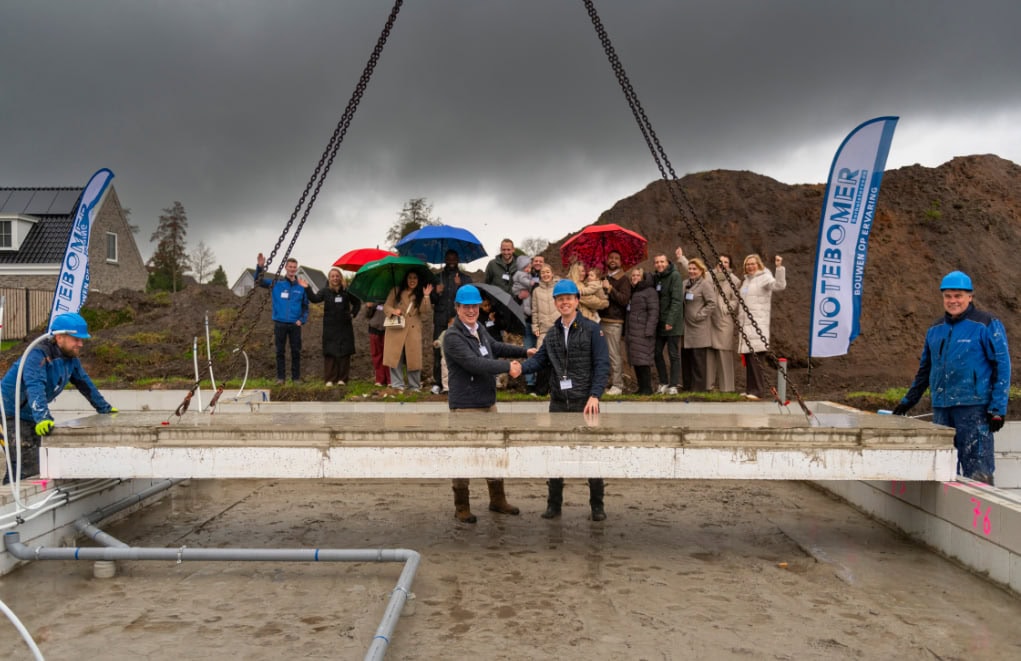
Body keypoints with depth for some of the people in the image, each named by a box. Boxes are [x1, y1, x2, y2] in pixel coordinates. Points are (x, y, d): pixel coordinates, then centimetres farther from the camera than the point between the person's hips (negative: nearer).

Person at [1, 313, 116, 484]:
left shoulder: (71, 357, 2)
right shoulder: (39, 355, -24)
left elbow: (84, 383, 15)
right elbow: (35, 387, -38)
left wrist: (104, 407, 19)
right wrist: (42, 417, -50)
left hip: (31, 417, 9)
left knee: (35, 465, 10)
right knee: (27, 469, -16)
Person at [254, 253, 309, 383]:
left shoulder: (301, 286, 4)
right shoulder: (276, 283, 2)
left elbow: (305, 305, 10)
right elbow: (259, 281, -4)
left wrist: (302, 320, -2)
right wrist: (260, 267, -20)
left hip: (295, 324, 0)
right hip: (280, 323, 0)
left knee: (296, 351, 4)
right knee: (280, 351, 5)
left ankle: (296, 377, 13)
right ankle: (280, 377, 12)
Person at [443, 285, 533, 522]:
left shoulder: (479, 329, 10)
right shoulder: (453, 336, -17)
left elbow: (496, 347, 27)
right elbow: (474, 364, -26)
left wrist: (525, 351, 20)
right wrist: (507, 367, -21)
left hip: (488, 402, 9)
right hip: (465, 405, -9)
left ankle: (497, 500, 30)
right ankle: (461, 507, 14)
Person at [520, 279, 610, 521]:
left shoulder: (591, 329, -3)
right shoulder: (552, 333, 12)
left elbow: (602, 364, -9)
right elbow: (540, 358, 2)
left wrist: (594, 396, -19)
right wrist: (521, 368, -19)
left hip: (585, 402, -4)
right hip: (558, 403, 4)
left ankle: (597, 505, 16)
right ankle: (553, 504, 19)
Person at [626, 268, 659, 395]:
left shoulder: (649, 291, -4)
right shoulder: (632, 291, 21)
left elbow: (653, 312, -11)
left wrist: (649, 331, -17)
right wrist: (626, 329, 17)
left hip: (643, 332, -8)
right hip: (632, 332, 8)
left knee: (643, 360, -10)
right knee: (635, 361, 8)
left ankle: (647, 388, -6)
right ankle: (641, 387, 14)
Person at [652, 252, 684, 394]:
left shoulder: (675, 276, -8)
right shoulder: (654, 278, 12)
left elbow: (677, 300, -16)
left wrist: (670, 321, -21)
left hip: (672, 324, -7)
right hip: (659, 323, 7)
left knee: (674, 354, -1)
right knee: (657, 353, 8)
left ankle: (673, 385, 4)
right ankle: (663, 383, 18)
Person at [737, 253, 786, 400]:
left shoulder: (764, 278, -3)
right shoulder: (746, 280, 22)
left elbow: (779, 285, -23)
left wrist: (779, 267, -33)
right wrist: (740, 319, 20)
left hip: (758, 325, -8)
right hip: (746, 324, 8)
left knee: (755, 357, -13)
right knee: (748, 358, 7)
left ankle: (758, 391, -12)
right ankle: (750, 389, 12)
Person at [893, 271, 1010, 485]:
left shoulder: (987, 325, -2)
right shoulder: (935, 330, 15)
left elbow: (1002, 367, -5)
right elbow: (925, 369, 23)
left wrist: (998, 408, -11)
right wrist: (908, 401, 22)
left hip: (974, 408, -6)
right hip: (941, 408, 6)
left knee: (977, 468, -8)